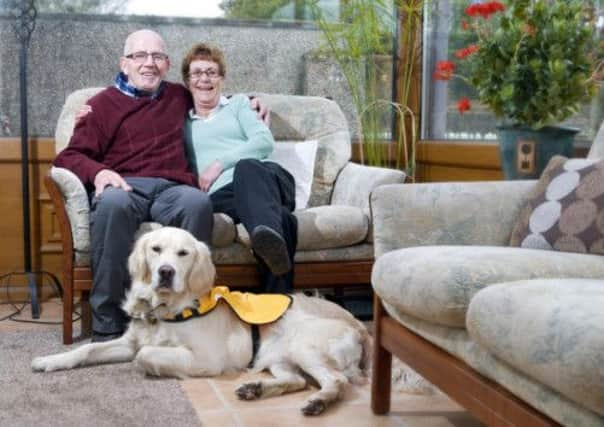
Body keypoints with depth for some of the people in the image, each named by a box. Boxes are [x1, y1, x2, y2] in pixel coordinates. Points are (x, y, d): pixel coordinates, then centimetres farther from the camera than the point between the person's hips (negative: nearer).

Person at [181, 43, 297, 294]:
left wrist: (220, 164, -1)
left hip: (263, 175, 0)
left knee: (247, 168, -40)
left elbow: (265, 141, 9)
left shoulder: (238, 104, 27)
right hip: (221, 194, 0)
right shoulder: (182, 122, 30)